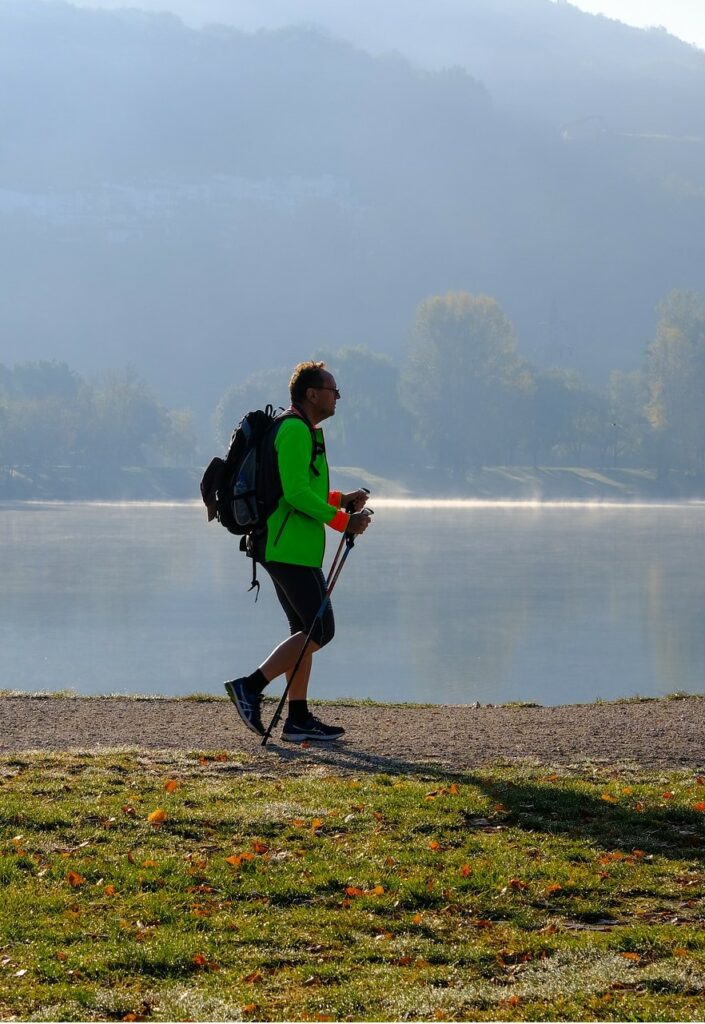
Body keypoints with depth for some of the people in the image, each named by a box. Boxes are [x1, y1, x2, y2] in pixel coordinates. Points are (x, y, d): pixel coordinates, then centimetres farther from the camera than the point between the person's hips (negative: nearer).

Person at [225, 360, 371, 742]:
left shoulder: (303, 430, 20)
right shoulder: (296, 430, -14)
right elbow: (295, 492, -22)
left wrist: (340, 499, 15)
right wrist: (343, 521, -17)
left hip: (286, 548, 11)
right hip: (291, 549, -11)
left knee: (305, 631, 11)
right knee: (320, 631, -9)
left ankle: (298, 718, 11)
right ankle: (251, 686, -8)